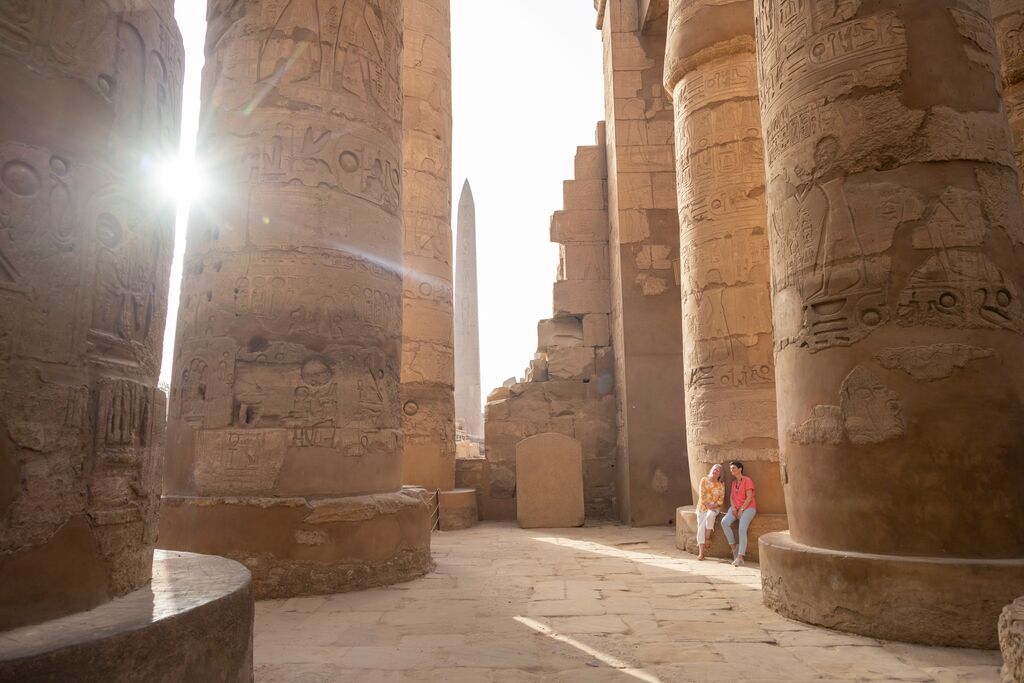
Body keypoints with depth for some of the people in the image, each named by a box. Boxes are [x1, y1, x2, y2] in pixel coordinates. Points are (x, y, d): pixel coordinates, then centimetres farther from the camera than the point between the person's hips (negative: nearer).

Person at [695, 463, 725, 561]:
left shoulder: (721, 484, 5)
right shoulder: (704, 480, 2)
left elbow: (721, 499, 1)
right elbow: (702, 495, -4)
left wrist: (713, 506, -14)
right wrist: (708, 506, -14)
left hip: (714, 507, 0)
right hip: (703, 507, 0)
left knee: (710, 515, -36)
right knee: (701, 526, -18)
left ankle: (707, 538, -16)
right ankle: (701, 552, -20)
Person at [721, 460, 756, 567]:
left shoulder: (747, 480, -6)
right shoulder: (734, 482, 17)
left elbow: (749, 497, -12)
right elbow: (731, 496, 14)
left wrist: (741, 510, -15)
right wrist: (733, 507, -5)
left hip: (748, 507, -6)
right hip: (736, 507, 6)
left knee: (742, 529, -27)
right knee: (724, 522, -21)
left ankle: (740, 557, -28)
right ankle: (733, 547, -9)